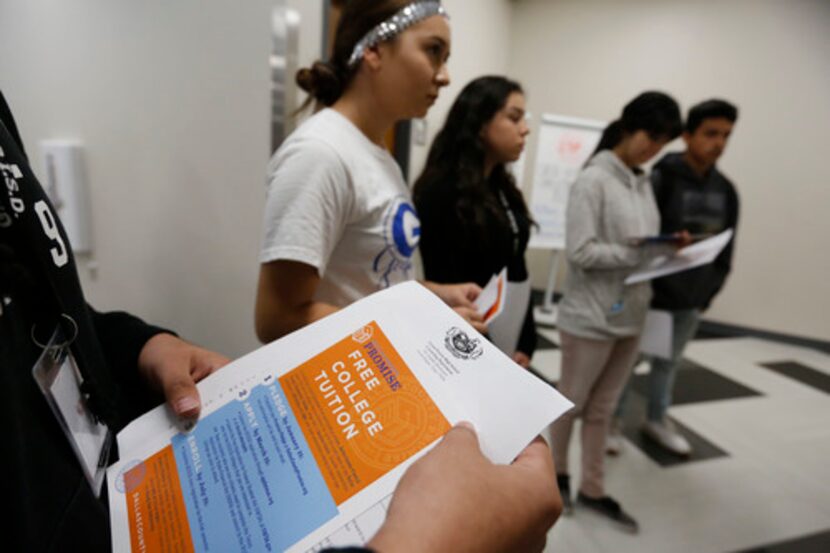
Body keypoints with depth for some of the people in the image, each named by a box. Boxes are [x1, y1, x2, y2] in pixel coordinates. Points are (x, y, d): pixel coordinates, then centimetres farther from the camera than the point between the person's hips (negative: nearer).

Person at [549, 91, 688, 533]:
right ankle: (557, 472, 37)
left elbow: (642, 245, 16)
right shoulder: (593, 180, -13)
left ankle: (592, 489, 33)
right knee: (572, 402, 13)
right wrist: (641, 254, -21)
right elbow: (580, 252, -19)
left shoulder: (643, 184, 10)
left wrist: (668, 247, -3)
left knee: (602, 408, 17)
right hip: (590, 316, -7)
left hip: (630, 314, 7)